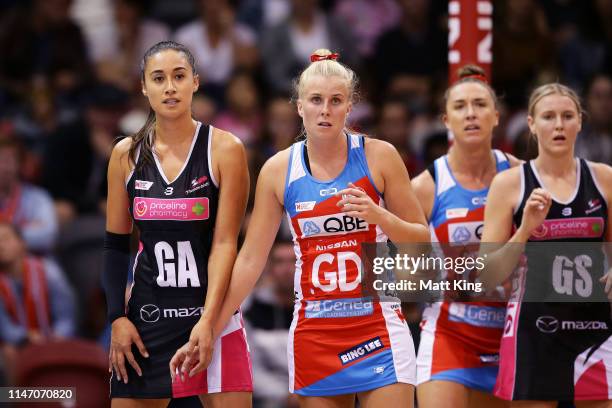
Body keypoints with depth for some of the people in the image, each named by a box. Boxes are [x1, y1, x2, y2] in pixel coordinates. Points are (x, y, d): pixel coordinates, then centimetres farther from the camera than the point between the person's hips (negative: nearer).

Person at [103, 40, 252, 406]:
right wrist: (118, 318, 0)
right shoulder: (127, 155, 5)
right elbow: (116, 245, 10)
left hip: (213, 312, -3)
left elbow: (225, 243, -10)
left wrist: (207, 321, -18)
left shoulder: (224, 149, -5)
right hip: (147, 315, 3)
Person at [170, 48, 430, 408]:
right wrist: (208, 332, 2)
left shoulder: (378, 156, -2)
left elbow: (423, 240, 4)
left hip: (379, 328, -2)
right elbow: (250, 259, 6)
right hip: (314, 334, 2)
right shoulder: (279, 170, 3)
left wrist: (378, 216, -16)